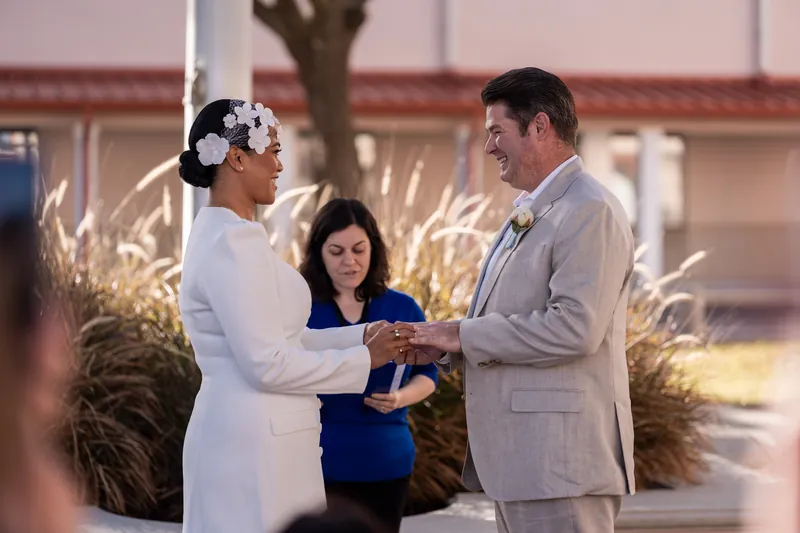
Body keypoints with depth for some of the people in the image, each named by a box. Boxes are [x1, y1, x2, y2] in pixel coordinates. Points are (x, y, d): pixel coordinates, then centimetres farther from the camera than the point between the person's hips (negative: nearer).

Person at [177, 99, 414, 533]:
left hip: (249, 436, 10)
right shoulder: (234, 241, -17)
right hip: (255, 443, -10)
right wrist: (364, 359, -11)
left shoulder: (222, 234, 14)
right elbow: (268, 364, -20)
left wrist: (362, 336, 9)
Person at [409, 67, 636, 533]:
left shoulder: (590, 211, -12)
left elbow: (575, 327, -22)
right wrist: (442, 344, 6)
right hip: (521, 459, 10)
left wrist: (466, 335, -16)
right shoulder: (529, 214, 20)